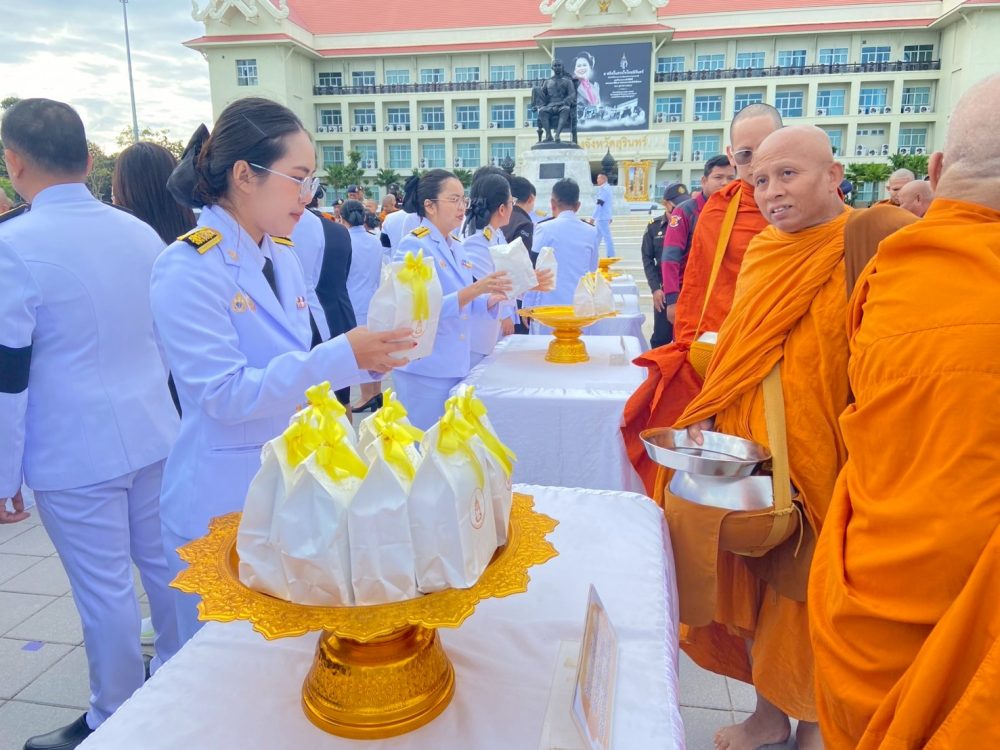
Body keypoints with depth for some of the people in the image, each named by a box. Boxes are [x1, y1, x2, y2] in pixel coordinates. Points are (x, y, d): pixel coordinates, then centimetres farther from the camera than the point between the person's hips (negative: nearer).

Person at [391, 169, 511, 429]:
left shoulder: (456, 246, 11)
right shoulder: (414, 246, -12)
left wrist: (494, 296, -4)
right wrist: (476, 289, -29)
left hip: (457, 364, 8)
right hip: (425, 368, -7)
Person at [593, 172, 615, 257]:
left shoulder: (603, 189, -16)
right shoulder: (607, 188, 16)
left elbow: (599, 205, -21)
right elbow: (611, 204, 20)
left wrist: (593, 218, -21)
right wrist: (611, 217, 24)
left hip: (602, 218, -10)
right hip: (603, 217, 10)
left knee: (607, 237, -6)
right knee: (597, 236, 15)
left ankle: (610, 256, -4)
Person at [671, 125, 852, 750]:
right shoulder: (761, 253, 6)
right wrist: (705, 419, 3)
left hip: (820, 465, -5)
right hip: (746, 461, 5)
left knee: (807, 597, 11)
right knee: (753, 587, 15)